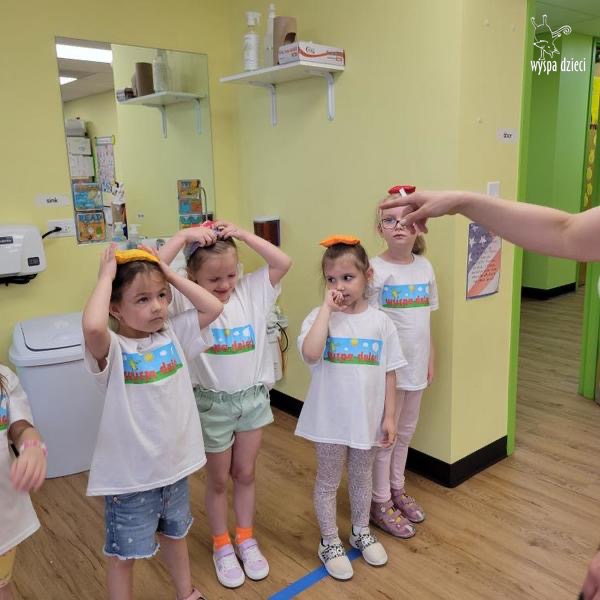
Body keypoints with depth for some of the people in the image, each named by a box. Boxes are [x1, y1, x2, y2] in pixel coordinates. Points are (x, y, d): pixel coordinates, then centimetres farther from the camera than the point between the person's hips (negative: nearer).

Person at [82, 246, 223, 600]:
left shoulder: (173, 334, -4)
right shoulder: (112, 350, -22)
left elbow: (213, 308, -7)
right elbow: (92, 327, -44)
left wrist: (169, 274, -10)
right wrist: (107, 275, -30)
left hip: (175, 464, 6)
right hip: (129, 475, -6)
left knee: (175, 534, 30)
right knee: (124, 555, 15)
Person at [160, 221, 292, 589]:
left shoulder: (251, 291, -5)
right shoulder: (187, 302, -14)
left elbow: (284, 263, -13)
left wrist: (243, 235, -16)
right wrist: (183, 237, -27)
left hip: (253, 397, 3)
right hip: (213, 403, -2)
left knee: (245, 474, 19)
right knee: (219, 479, 16)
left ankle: (246, 540, 39)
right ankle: (222, 546, 37)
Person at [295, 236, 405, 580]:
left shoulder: (381, 321, -6)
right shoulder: (320, 317, -13)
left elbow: (389, 373, 1)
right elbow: (310, 353, -34)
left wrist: (389, 416, 1)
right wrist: (327, 307, -28)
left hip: (367, 417, 3)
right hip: (330, 418, -2)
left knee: (362, 478, 23)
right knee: (328, 482, 15)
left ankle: (361, 532, 46)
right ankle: (330, 543, 35)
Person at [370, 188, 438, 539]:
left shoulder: (425, 267, 3)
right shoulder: (376, 270, -15)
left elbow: (426, 321, 10)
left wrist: (431, 360, 12)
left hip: (416, 364, 6)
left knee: (406, 431, 20)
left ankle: (398, 489, 39)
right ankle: (381, 503, 24)